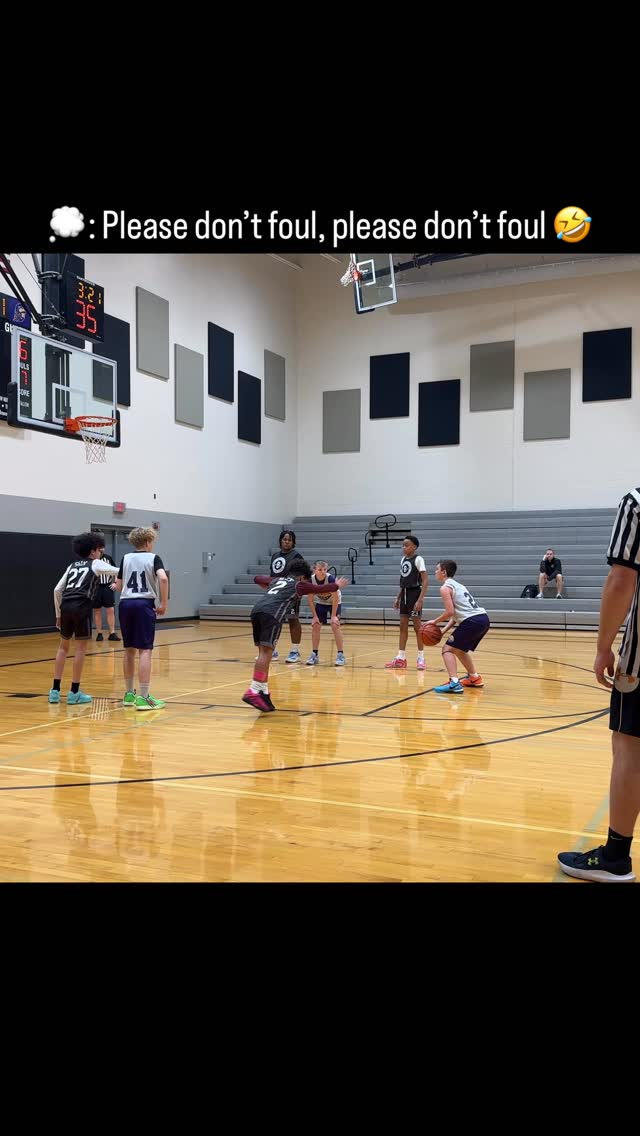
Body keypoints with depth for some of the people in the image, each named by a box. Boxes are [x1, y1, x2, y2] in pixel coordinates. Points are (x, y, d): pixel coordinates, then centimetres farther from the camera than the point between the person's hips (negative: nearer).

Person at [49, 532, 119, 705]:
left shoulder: (72, 566, 23)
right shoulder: (96, 564, 9)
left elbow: (57, 590, 17)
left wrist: (58, 614, 23)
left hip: (66, 606, 6)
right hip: (81, 606, -6)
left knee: (63, 646, 17)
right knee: (80, 648, 3)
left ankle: (55, 690, 16)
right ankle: (74, 693, 5)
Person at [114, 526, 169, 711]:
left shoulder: (126, 558, 12)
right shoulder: (153, 558, 0)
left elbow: (119, 586, 11)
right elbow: (163, 578, -17)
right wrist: (164, 603, -9)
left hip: (125, 604, 5)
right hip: (144, 604, -5)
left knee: (129, 650, 14)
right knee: (145, 651, -5)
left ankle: (129, 694, 23)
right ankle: (143, 697, -9)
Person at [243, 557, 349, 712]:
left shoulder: (276, 580, 34)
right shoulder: (299, 584, 19)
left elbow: (257, 579, 50)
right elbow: (323, 589, 25)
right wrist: (337, 586, 44)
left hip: (257, 610, 7)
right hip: (271, 614, -7)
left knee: (264, 652, 11)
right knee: (266, 651, -13)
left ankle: (263, 691, 11)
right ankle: (253, 691, -24)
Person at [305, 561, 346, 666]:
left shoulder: (330, 579, -33)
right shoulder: (310, 580, -25)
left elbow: (335, 598, -25)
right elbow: (310, 600, -13)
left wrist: (333, 615, -23)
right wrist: (315, 616, -13)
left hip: (335, 603, -3)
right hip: (320, 603, 3)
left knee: (335, 625, -16)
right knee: (315, 626, -5)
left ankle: (341, 655, -9)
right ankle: (314, 655, 8)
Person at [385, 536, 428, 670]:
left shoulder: (418, 559, -11)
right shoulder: (403, 560, 11)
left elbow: (425, 581, -16)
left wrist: (420, 600, -23)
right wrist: (398, 598, 14)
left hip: (414, 593, -8)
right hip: (405, 594, 8)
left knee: (417, 626, -3)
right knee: (403, 626, 8)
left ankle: (421, 658, 7)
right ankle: (401, 659, 12)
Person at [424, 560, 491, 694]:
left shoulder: (445, 588, -3)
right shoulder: (457, 585, 26)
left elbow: (450, 612, -13)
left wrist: (435, 621, 1)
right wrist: (444, 630, 16)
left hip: (473, 621, -9)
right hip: (484, 619, 9)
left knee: (448, 649, -5)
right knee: (459, 649, 28)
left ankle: (454, 683, -20)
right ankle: (474, 678, 34)